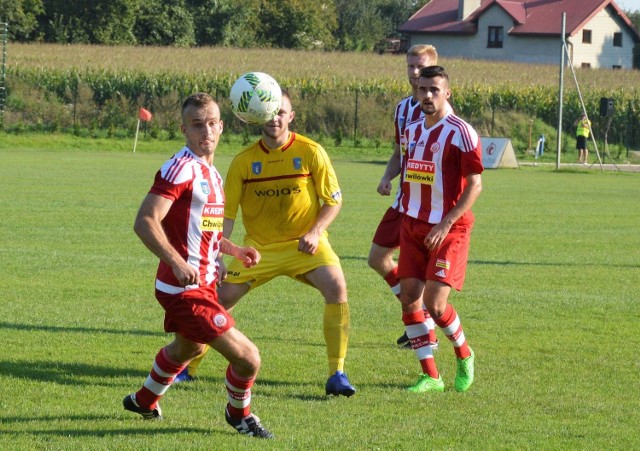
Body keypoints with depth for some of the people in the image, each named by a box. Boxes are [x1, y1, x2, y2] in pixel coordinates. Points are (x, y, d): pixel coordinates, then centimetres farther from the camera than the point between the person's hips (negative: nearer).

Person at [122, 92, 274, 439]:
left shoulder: (211, 173, 11)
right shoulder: (180, 169, -19)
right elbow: (145, 222, -26)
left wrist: (234, 250, 11)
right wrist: (178, 263, -34)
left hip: (204, 283, 11)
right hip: (185, 290, -11)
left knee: (188, 347, 36)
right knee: (247, 358, -13)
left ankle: (144, 400, 59)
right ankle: (239, 414, 16)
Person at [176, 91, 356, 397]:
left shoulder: (311, 152, -9)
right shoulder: (244, 161, -6)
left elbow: (333, 200, -2)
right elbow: (226, 214, -4)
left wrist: (315, 232, -18)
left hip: (304, 244, -2)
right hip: (259, 246, 2)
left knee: (336, 286, -26)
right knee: (220, 297, -5)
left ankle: (337, 374, -18)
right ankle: (188, 368, 16)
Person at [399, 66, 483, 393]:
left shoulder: (460, 133, -12)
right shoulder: (412, 130, 10)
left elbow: (474, 185, -14)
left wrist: (445, 225, -19)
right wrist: (408, 216, 15)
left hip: (448, 229, -7)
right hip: (413, 226, 7)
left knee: (434, 302, -14)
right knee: (409, 298, 0)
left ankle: (464, 355, 14)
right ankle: (430, 376, 8)